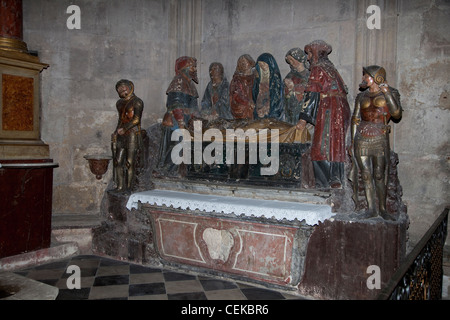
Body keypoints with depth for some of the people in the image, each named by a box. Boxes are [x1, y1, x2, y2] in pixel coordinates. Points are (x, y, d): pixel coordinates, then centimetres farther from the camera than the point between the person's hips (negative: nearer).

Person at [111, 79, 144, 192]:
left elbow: (136, 119, -14)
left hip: (132, 135, -7)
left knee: (129, 162, -6)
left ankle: (128, 187, 1)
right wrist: (117, 132, 22)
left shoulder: (137, 102, -5)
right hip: (121, 136, 7)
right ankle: (120, 186, 10)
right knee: (118, 161, 3)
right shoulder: (119, 103, 17)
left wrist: (124, 129, -14)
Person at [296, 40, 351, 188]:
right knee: (335, 147, 10)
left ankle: (323, 183, -4)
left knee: (321, 147, -5)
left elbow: (312, 94, -12)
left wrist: (303, 119, -15)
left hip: (328, 111, -9)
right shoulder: (330, 67, 21)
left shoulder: (317, 68, -4)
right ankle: (336, 180, 11)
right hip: (342, 110, 9)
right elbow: (343, 90, 21)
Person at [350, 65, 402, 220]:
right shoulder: (361, 97, 15)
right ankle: (371, 208, 9)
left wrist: (387, 93, -15)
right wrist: (352, 142, 11)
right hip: (361, 139, 3)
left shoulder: (391, 93, 5)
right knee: (366, 175, 2)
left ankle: (382, 208, 9)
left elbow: (397, 114, -9)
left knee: (379, 175, -2)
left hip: (380, 139, -3)